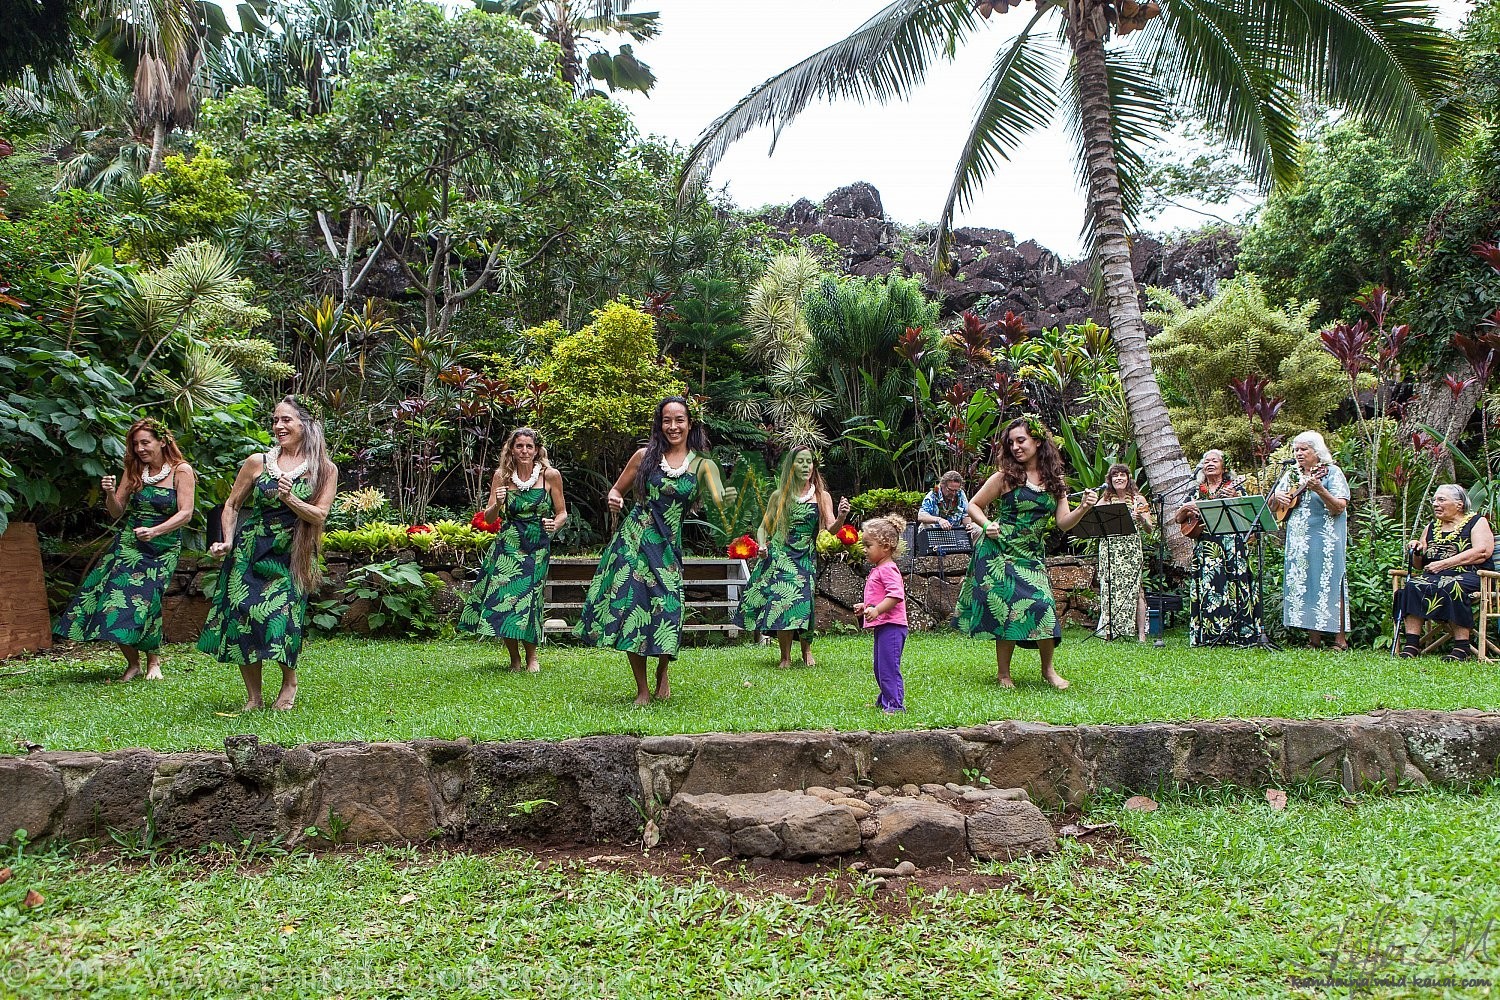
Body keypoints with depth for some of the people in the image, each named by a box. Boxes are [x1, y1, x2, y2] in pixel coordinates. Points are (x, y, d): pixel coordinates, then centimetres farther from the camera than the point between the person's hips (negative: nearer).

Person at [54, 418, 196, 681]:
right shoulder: (134, 471, 6)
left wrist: (155, 531, -25)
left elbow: (186, 513, -13)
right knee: (117, 595, -7)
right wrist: (110, 494, -10)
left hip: (164, 549, -4)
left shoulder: (181, 471, -6)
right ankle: (133, 663, 9)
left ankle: (153, 661, 11)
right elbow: (117, 512, 11)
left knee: (146, 600, -12)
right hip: (129, 544, 4)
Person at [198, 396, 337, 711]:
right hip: (249, 553, 2)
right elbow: (231, 505, 12)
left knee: (280, 620, -12)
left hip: (291, 558, -2)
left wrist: (290, 498, -18)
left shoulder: (325, 470, 2)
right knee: (242, 617, -2)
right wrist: (228, 541, 0)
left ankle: (289, 682, 17)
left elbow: (319, 515, -4)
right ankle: (253, 697, 11)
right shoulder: (257, 463, 6)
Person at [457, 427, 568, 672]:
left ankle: (531, 657, 16)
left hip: (537, 549, -2)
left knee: (528, 600, -8)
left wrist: (555, 525, -17)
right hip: (507, 545, 2)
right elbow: (488, 518, 5)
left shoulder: (550, 475, -2)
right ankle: (515, 659, 14)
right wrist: (497, 504, -16)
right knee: (503, 598, -5)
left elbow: (562, 513, 5)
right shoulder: (502, 476, 2)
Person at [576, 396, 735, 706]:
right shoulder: (645, 455, 4)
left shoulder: (702, 465, 2)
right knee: (630, 608, -3)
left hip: (667, 548, -1)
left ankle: (662, 674, 25)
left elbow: (718, 497, -11)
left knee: (666, 611, -8)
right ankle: (642, 690, 12)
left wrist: (726, 498, -33)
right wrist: (614, 499, -10)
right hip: (633, 539, 1)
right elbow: (617, 489, 12)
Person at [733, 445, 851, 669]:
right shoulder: (779, 496, 8)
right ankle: (785, 657, 5)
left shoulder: (822, 496, 6)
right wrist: (762, 545, -5)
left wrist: (841, 517, -25)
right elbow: (764, 527, 14)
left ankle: (806, 649, 15)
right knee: (781, 602, -11)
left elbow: (831, 529, -4)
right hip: (778, 556, 1)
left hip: (805, 558, -1)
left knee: (800, 603, -13)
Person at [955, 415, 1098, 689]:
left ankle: (1048, 669, 15)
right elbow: (973, 506, 3)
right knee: (1007, 609, -5)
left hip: (1033, 556, 3)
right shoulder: (1005, 477, -4)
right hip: (999, 552, -3)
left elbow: (1063, 523, 3)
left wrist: (1083, 508, -14)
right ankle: (1003, 673, 13)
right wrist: (987, 525, -15)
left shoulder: (1054, 480, 6)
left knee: (1043, 607, -8)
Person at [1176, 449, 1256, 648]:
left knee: (1233, 585, -9)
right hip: (1204, 546, 3)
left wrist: (1234, 498, -20)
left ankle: (1234, 635, -9)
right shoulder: (1198, 492, 18)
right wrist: (1185, 508, -4)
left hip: (1231, 544, -3)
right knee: (1207, 587, -3)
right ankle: (1210, 634, -3)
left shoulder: (1235, 486, 9)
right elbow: (1179, 519, 16)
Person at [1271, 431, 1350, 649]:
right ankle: (1314, 638, 8)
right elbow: (1272, 507, 19)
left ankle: (1340, 639, -4)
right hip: (1298, 540, 6)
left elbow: (1340, 508, -12)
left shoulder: (1331, 472, -1)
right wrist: (1277, 496, -3)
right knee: (1301, 585, 3)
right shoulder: (1291, 475, 15)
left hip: (1325, 540, -6)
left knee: (1328, 583, -8)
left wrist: (1320, 490, -26)